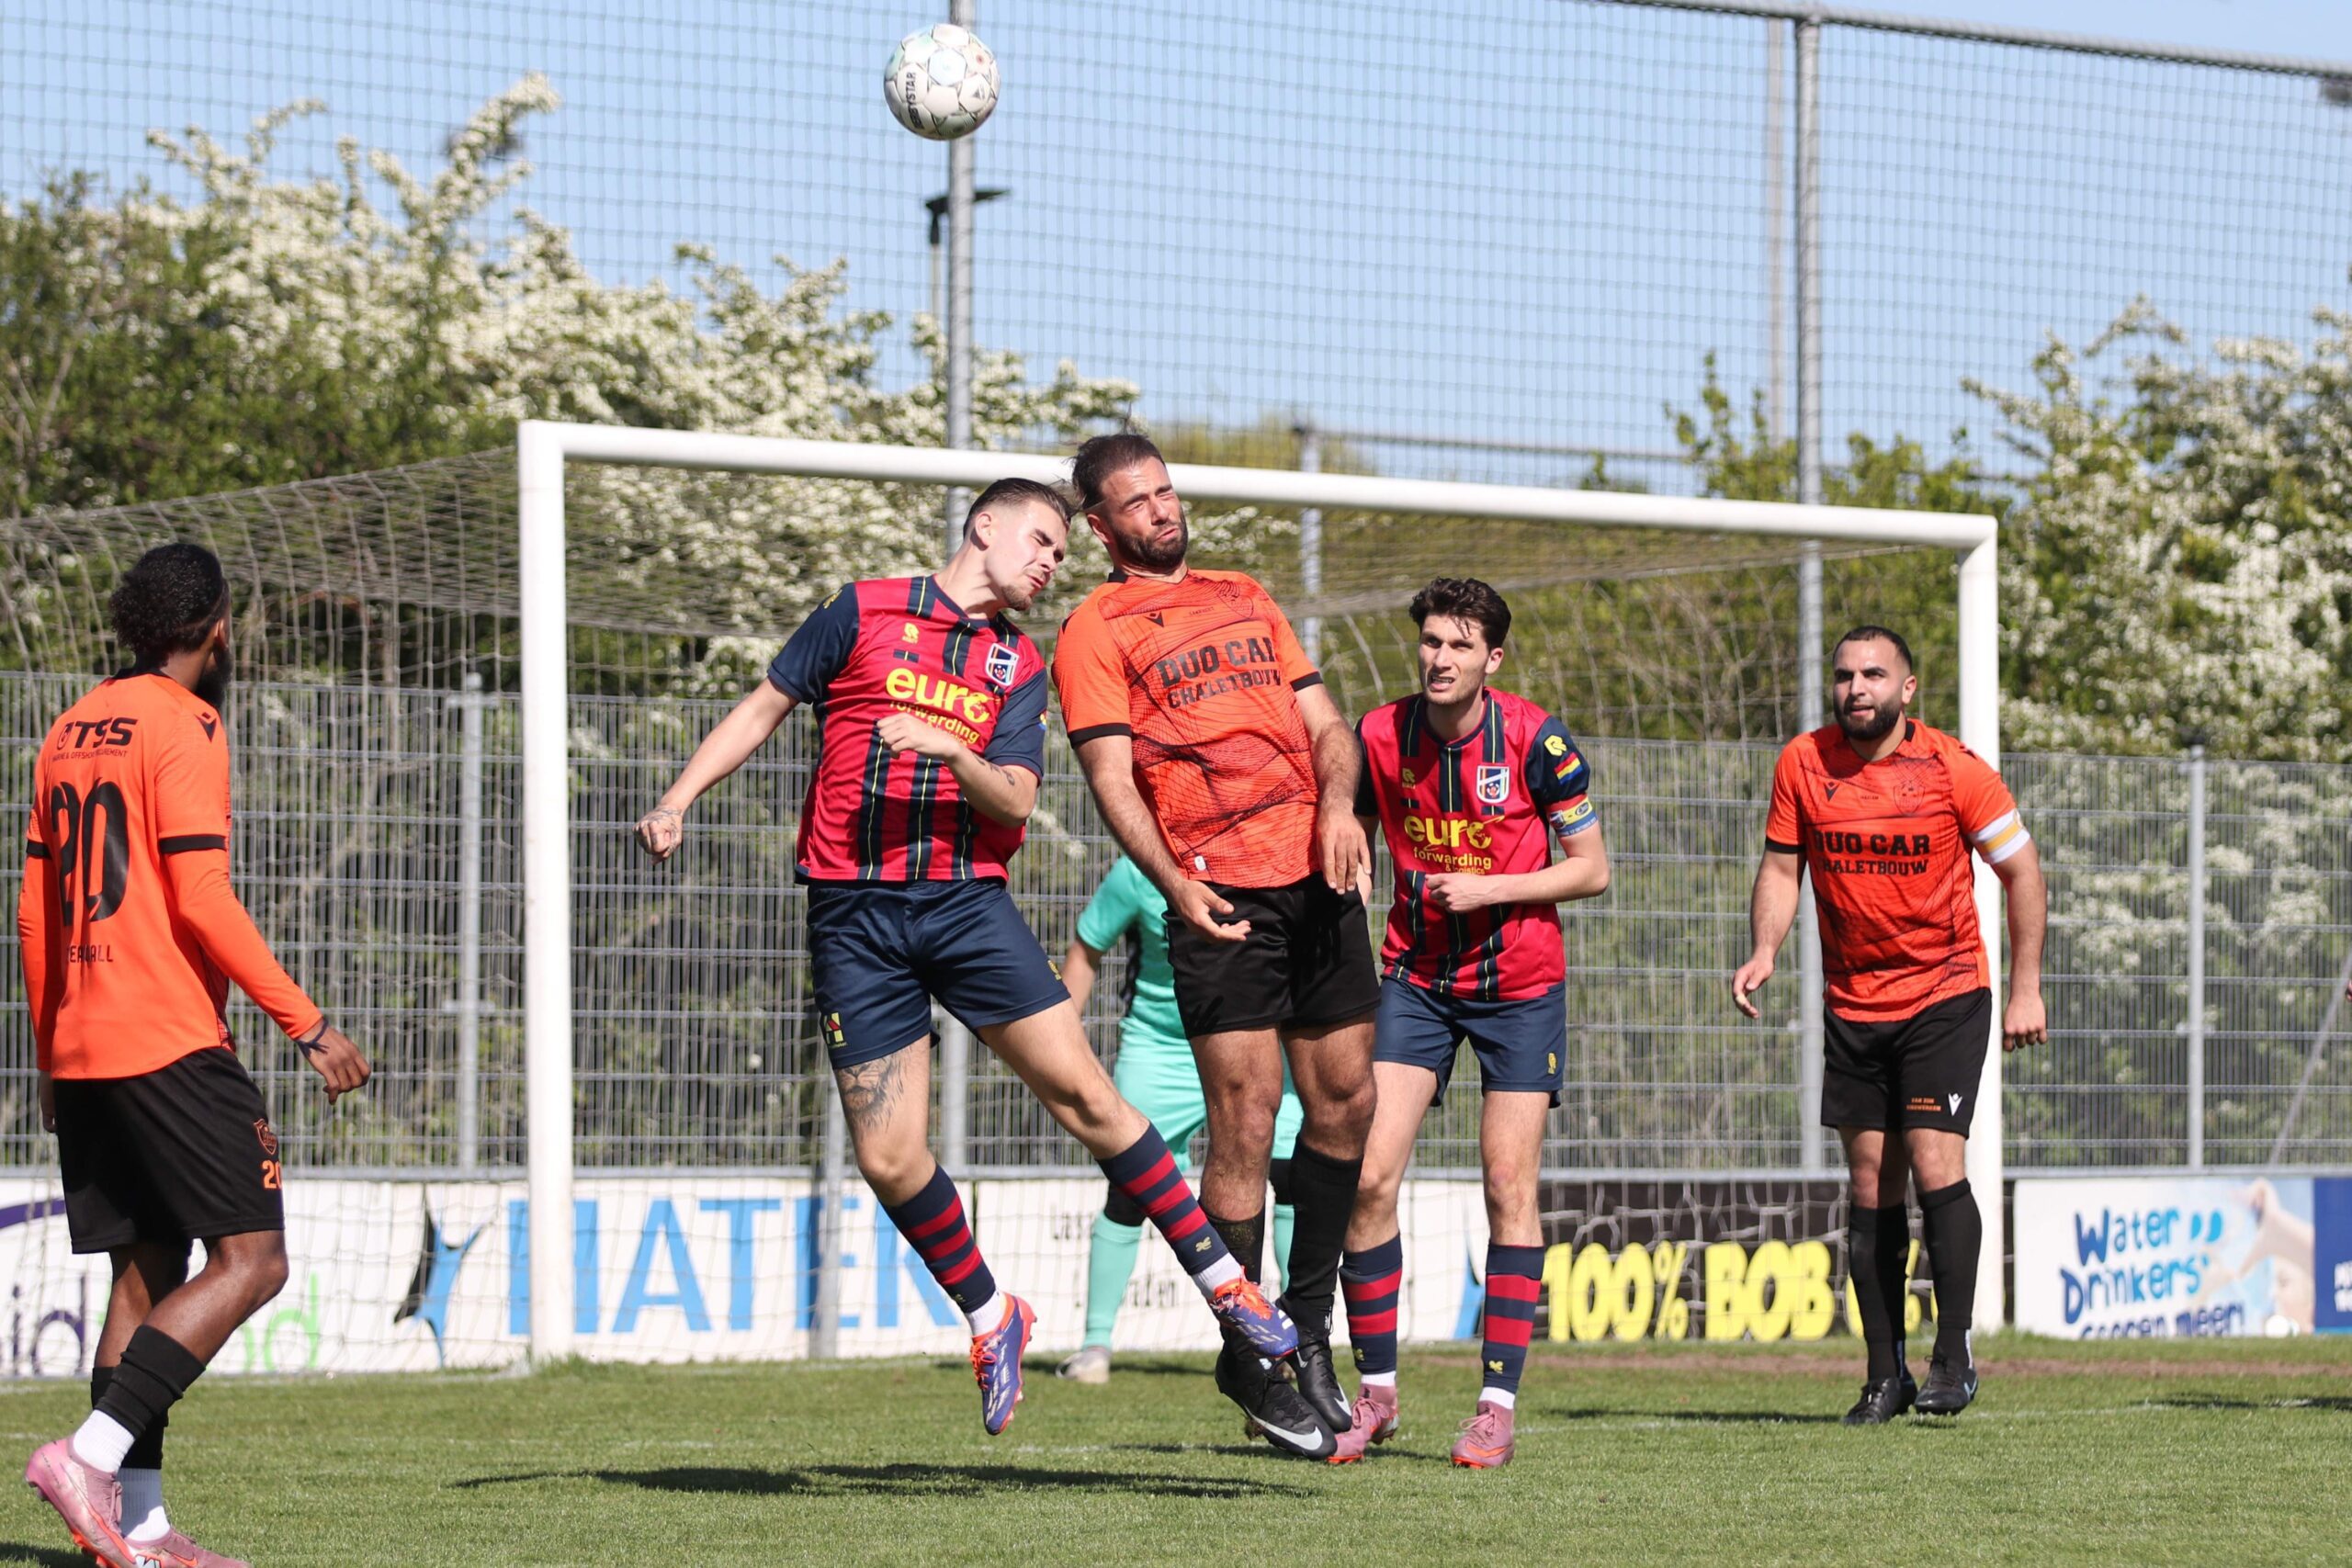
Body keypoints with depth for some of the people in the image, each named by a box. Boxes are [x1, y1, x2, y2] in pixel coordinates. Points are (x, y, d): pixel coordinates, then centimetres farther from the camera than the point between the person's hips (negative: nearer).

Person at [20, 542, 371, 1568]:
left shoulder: (71, 732, 16)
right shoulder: (185, 725, -8)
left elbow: (34, 914, 18)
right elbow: (202, 901, -16)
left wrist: (51, 1059, 24)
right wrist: (307, 1025, -14)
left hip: (81, 1050, 9)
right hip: (172, 1047, -9)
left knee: (145, 1273, 9)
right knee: (250, 1259, -8)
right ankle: (93, 1454, -19)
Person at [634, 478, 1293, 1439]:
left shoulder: (1020, 668, 13)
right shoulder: (865, 612, 6)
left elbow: (1014, 800, 1)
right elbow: (763, 707, 10)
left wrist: (945, 748, -18)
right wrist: (678, 801, -1)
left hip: (968, 904, 2)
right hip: (854, 918, -2)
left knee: (1081, 1091, -9)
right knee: (888, 1160, -7)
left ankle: (1221, 1280, 2)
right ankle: (989, 1319, 14)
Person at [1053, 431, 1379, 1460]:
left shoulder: (1246, 601, 23)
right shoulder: (1097, 630, 3)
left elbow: (1325, 723, 19)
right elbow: (1111, 775, -6)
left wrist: (1338, 804, -3)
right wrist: (1173, 883, -22)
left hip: (1318, 878, 6)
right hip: (1221, 892, -6)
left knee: (1345, 1100, 7)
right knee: (1245, 1121, -9)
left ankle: (1309, 1320, 23)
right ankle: (1250, 1361, 1)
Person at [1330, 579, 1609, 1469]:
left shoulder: (1535, 741, -12)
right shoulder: (1380, 737, -4)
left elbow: (1591, 868, -6)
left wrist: (1489, 890, -17)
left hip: (1521, 986, -2)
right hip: (1415, 979, 2)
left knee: (1509, 1186, -5)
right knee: (1370, 1174, -8)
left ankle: (1498, 1404, 1)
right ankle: (1375, 1391, 4)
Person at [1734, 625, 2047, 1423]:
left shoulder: (1953, 768, -10)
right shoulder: (1802, 764, -3)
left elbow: (2021, 870, -1)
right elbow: (1781, 867, 6)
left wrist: (2025, 989, -3)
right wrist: (1764, 951, -12)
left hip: (1946, 994, -3)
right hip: (1853, 1003, 3)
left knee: (1934, 1164, -15)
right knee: (1871, 1183, 4)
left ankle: (1954, 1354, -4)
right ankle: (1884, 1373, 10)